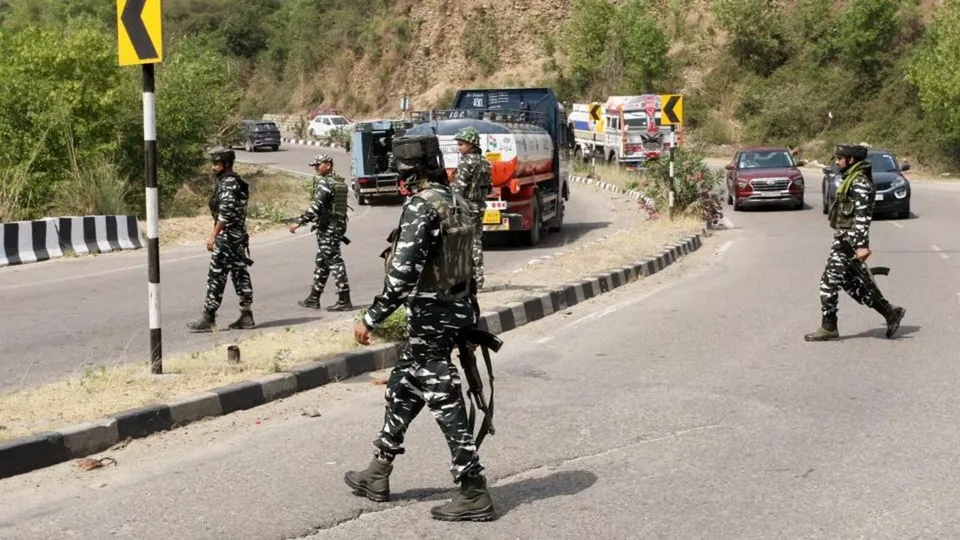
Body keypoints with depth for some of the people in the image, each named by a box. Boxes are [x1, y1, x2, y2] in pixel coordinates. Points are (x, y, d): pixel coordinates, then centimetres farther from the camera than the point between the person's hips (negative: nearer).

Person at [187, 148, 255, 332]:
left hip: (227, 236, -10)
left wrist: (213, 235, -21)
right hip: (238, 236, 10)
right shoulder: (236, 181, 17)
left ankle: (208, 318, -6)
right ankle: (246, 316, 11)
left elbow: (225, 212, -23)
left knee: (216, 276, -8)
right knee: (240, 274, 9)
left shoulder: (228, 183, -14)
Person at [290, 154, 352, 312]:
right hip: (339, 225, 10)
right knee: (322, 262, 15)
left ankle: (344, 300, -6)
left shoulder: (325, 183, -15)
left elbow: (317, 207, -24)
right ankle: (313, 299, 21)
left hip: (327, 228, -10)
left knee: (335, 262, -7)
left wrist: (299, 222, -22)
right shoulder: (341, 182, 14)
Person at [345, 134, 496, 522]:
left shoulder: (421, 206, -18)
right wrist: (470, 318, 23)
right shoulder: (456, 203, 11)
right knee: (401, 390, 19)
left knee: (446, 405, -3)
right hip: (455, 313, 10)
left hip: (429, 317, -10)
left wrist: (371, 319, -19)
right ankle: (377, 476, 30)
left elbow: (403, 272, -24)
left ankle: (475, 495, 2)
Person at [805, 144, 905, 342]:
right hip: (844, 238, 10)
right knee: (854, 283, 14)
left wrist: (862, 245, -27)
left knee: (829, 282, -6)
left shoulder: (859, 183, -15)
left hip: (848, 240, -10)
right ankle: (890, 313, 19)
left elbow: (862, 216, -22)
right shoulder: (853, 180, 16)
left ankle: (828, 328, 0)